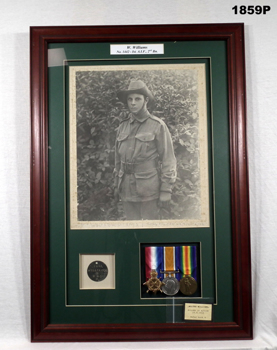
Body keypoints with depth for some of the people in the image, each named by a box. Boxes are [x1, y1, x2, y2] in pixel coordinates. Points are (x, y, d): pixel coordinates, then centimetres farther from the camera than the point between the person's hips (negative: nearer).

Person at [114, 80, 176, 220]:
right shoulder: (123, 126, 9)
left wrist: (166, 190, -10)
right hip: (127, 189, 4)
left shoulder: (158, 126, -5)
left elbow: (168, 159, -6)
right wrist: (116, 185, 16)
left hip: (149, 189, -4)